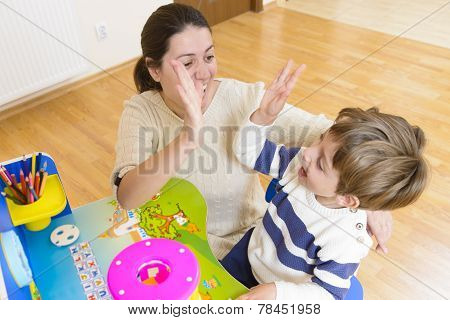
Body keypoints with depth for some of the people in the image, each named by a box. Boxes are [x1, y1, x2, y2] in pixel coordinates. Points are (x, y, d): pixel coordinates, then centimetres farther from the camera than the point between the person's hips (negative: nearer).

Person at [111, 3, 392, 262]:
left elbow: (323, 132, -18)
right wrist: (189, 135, -45)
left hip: (248, 238, 1)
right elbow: (127, 199, -30)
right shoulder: (142, 112, -17)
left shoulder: (244, 99, -18)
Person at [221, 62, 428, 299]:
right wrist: (264, 115, -34)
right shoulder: (300, 163, -23)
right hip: (252, 254, 5)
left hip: (287, 294, -4)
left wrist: (276, 292, -39)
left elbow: (326, 295, -25)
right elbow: (249, 152, -16)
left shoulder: (344, 241, -35)